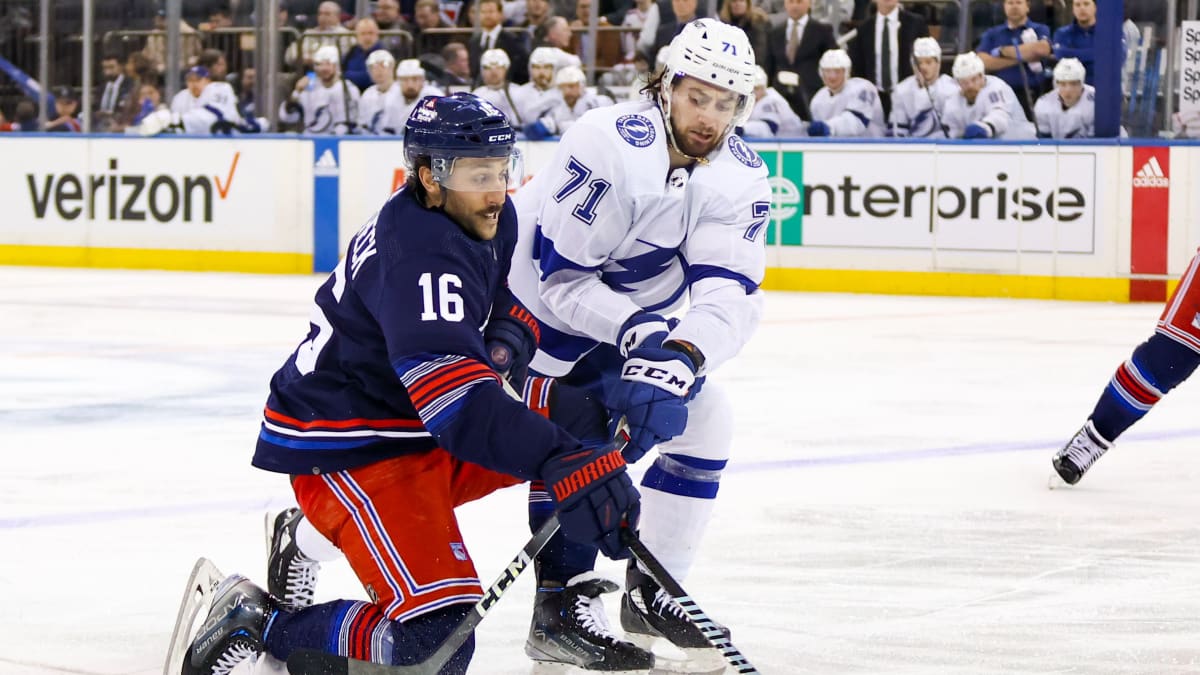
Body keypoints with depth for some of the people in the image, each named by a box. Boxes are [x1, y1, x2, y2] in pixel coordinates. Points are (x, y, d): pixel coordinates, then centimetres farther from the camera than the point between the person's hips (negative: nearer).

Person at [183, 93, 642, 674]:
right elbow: (457, 402, -41)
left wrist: (512, 329, 0)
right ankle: (256, 624, -5)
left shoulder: (490, 217, 2)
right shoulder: (420, 259, -28)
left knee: (586, 420, 5)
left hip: (412, 422, 10)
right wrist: (564, 464, -50)